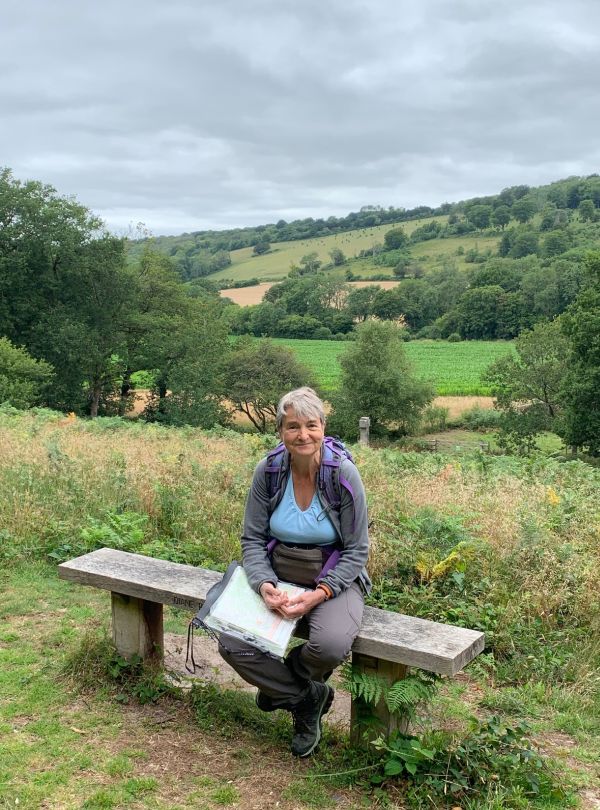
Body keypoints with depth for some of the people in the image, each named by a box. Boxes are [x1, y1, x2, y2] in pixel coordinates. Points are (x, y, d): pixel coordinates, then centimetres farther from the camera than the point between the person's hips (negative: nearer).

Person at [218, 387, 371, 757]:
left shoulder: (345, 475, -15)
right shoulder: (268, 471, -7)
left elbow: (356, 551, -10)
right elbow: (253, 538, -1)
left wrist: (319, 594, -22)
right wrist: (265, 585, -20)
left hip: (334, 579, -3)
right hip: (280, 576, 3)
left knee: (331, 645, -33)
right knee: (232, 643, -19)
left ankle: (281, 681, 5)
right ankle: (305, 697, 3)